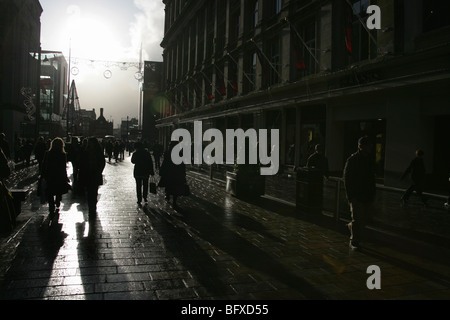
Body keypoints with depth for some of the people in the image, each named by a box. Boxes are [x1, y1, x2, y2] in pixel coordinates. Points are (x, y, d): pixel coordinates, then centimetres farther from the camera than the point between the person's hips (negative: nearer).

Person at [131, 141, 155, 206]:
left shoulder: (135, 154, -9)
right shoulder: (147, 153, -4)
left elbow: (133, 161, 6)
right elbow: (150, 162, -4)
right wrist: (152, 171, 1)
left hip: (137, 172, -1)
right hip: (146, 171, 2)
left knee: (138, 186, 5)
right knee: (145, 185, 18)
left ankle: (139, 200, 4)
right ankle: (145, 197, 21)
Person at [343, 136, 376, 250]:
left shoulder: (370, 160, 11)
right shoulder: (352, 160, -9)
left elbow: (372, 178, 19)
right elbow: (346, 179, -10)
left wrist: (373, 193, 13)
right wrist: (350, 195, -15)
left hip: (368, 195, 7)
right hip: (356, 195, -6)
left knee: (366, 217, 12)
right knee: (357, 219, -5)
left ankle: (351, 226, 38)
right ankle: (354, 242, 6)